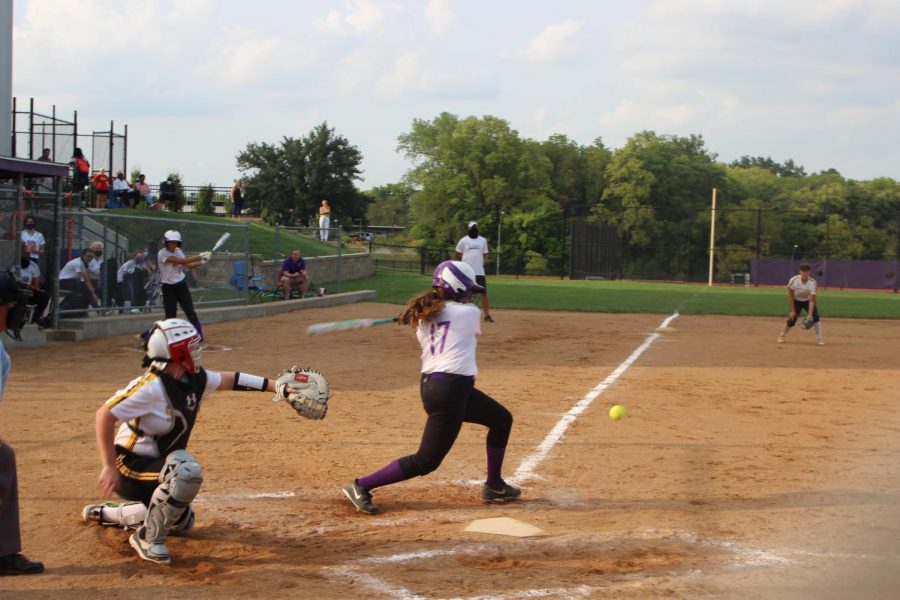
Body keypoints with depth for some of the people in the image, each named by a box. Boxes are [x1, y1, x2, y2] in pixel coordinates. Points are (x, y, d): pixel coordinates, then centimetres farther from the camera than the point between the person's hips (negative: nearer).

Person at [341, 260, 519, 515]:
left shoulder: (424, 318, 10)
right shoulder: (469, 312, -5)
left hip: (431, 385, 9)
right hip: (451, 390, -9)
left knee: (502, 419, 23)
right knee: (426, 461, -4)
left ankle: (494, 486, 31)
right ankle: (361, 486, -2)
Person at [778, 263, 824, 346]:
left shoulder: (812, 282, -27)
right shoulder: (794, 280, -26)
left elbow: (811, 300, -28)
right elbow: (790, 296, -15)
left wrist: (810, 315, -37)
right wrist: (792, 310, -16)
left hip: (808, 301, 0)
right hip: (796, 301, 0)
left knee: (815, 317, -19)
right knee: (791, 320, -6)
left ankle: (819, 339, -11)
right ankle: (781, 335, 21)